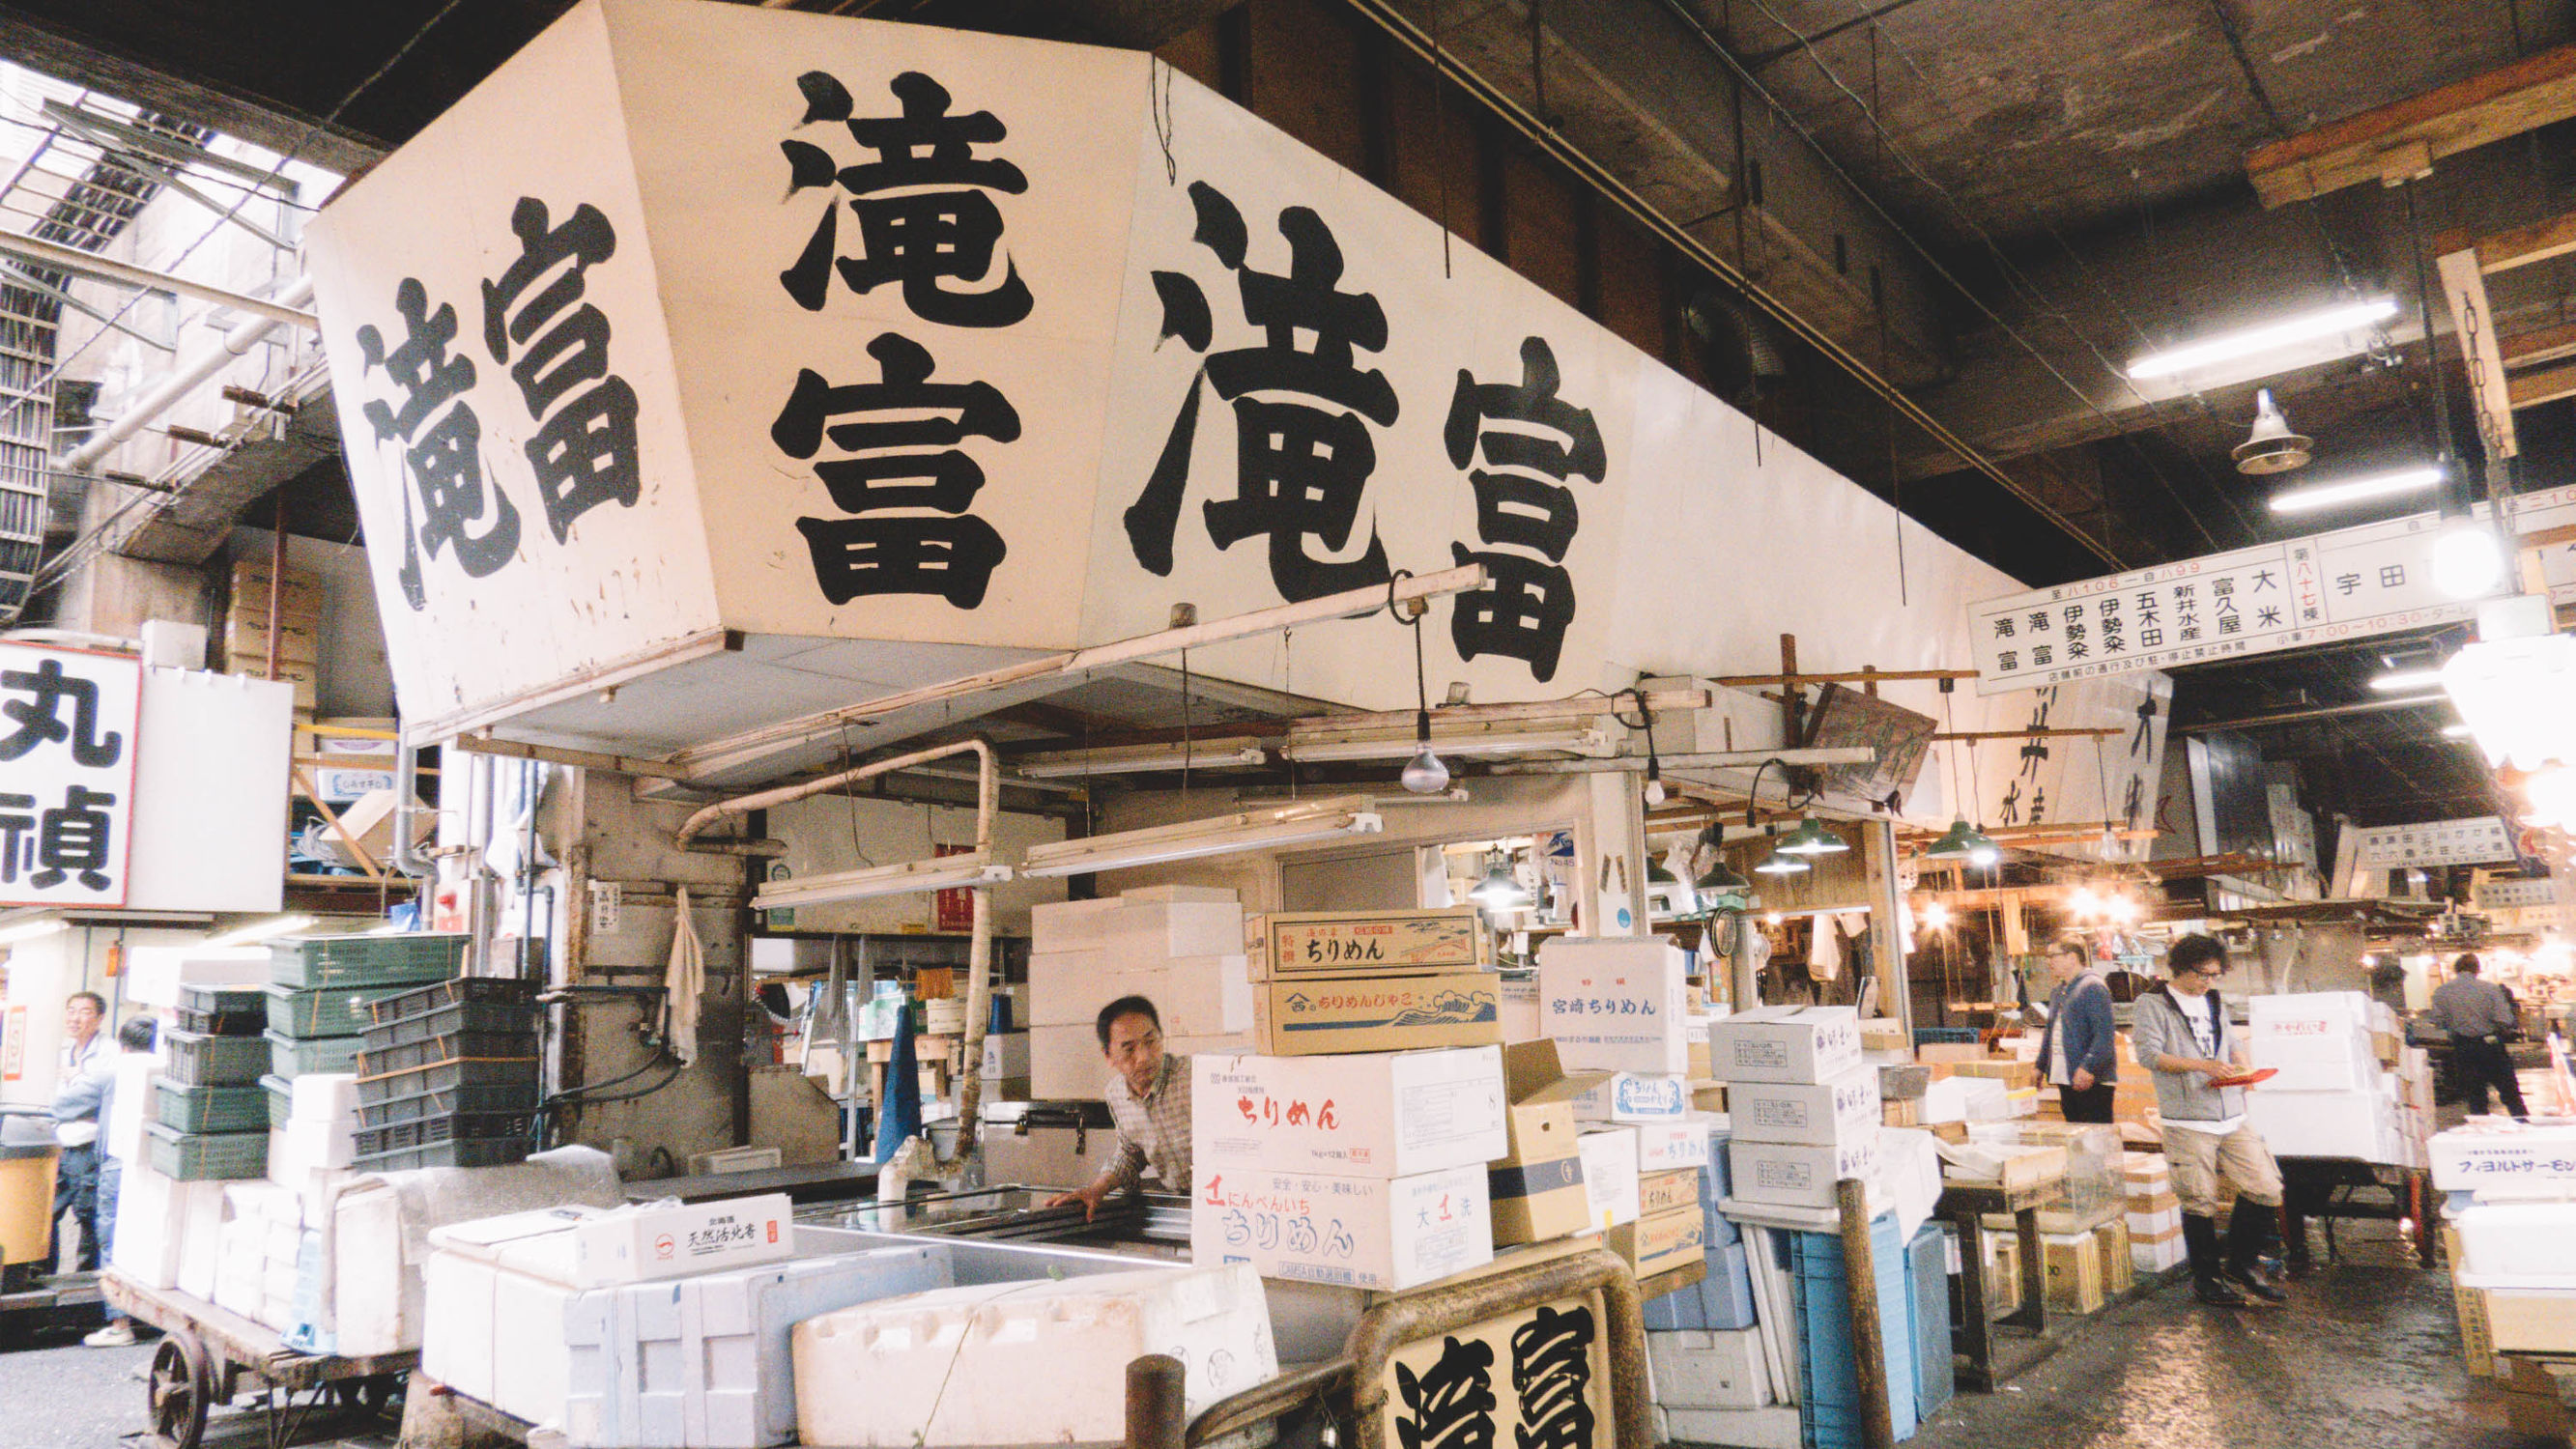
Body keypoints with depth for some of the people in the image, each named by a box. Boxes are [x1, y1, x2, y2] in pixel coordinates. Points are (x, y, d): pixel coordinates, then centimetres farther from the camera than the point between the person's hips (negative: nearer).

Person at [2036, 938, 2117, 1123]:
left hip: (2093, 1079, -9)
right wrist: (2041, 1067, 23)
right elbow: (2050, 1033, 27)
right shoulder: (2058, 992, 18)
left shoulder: (2093, 987, -11)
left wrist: (2088, 1068, -26)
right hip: (2066, 1079, 9)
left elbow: (2104, 1035, -19)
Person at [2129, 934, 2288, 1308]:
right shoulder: (2153, 1004, -3)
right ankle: (2207, 1278, 15)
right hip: (2188, 1121, -6)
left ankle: (2242, 1263, 21)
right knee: (2200, 1202, -1)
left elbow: (2232, 1041, 24)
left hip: (2232, 1116, 6)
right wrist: (2202, 1065, -19)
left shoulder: (2214, 1003, 19)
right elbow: (2149, 1053, -11)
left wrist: (2244, 1067, 2)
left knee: (2266, 1190, 2)